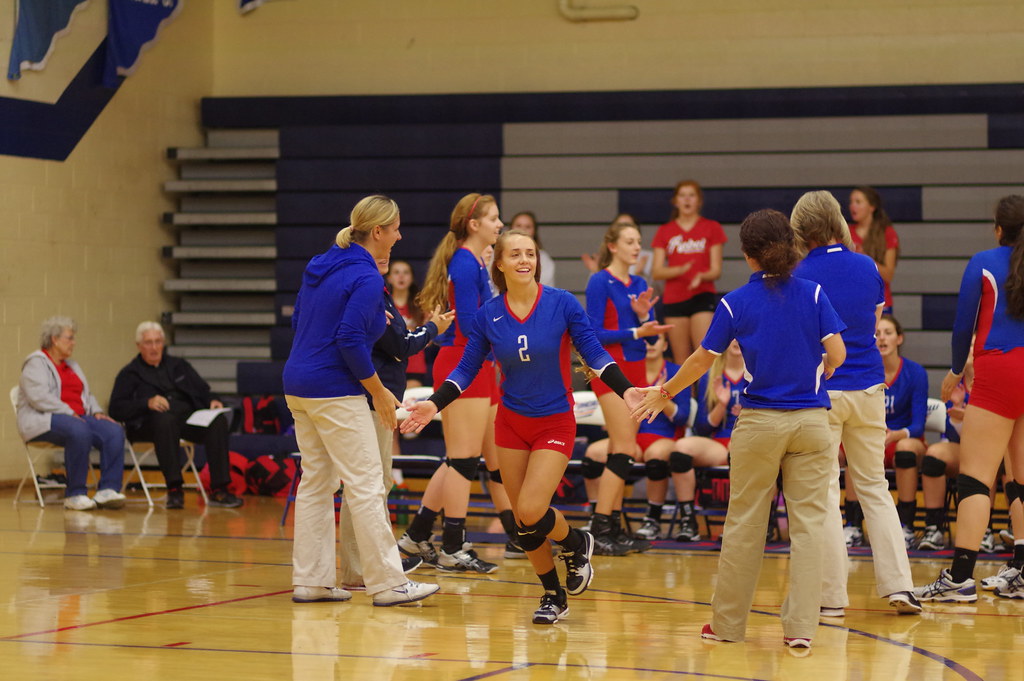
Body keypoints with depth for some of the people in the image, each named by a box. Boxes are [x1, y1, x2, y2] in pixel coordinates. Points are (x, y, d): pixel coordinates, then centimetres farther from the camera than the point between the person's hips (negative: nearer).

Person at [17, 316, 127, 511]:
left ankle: (107, 489, -28)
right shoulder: (36, 363, -1)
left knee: (114, 431, -20)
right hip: (43, 421, -8)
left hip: (77, 417, 8)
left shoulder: (71, 365, 26)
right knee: (79, 431, -39)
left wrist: (97, 412, 6)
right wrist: (68, 413, -20)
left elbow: (87, 395, 27)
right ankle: (75, 494, -31)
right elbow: (39, 397, -15)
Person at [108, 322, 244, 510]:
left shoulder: (179, 365, 28)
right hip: (149, 422, -3)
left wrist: (213, 401, -4)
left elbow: (203, 391, 20)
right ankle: (174, 490, -43)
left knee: (218, 421, -28)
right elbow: (116, 408, 2)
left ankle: (218, 491, -33)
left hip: (189, 416, 3)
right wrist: (147, 403, -14)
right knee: (166, 420, -40)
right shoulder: (130, 373, 16)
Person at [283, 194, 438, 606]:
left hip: (298, 386, 9)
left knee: (315, 483, 13)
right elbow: (350, 340, -22)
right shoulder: (367, 278, -15)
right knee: (366, 486, -4)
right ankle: (387, 583, -1)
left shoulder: (321, 265, 12)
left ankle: (310, 580, 14)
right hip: (335, 392, -9)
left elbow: (298, 322, 19)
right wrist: (378, 391, -12)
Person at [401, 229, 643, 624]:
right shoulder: (488, 315, -3)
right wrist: (434, 404, -8)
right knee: (522, 519, 5)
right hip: (511, 424, 3)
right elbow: (467, 369, 4)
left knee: (530, 512, -17)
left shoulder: (562, 304, -10)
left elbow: (594, 354, -8)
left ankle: (576, 544, 16)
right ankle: (554, 597, 23)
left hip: (554, 424, -3)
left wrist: (626, 390, -22)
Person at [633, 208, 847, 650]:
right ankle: (800, 626, -2)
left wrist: (664, 393, 16)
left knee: (744, 525, 8)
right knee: (807, 522, 2)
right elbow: (837, 354, -6)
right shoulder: (813, 294, -1)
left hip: (759, 422, -1)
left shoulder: (735, 303, -3)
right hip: (811, 421, 1)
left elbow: (702, 360, 1)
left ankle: (728, 623, 17)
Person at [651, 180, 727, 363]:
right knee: (681, 360, 2)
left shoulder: (712, 228, 5)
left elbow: (716, 270, 3)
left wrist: (701, 276, -19)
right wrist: (680, 270, -15)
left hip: (702, 297, -2)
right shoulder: (665, 231, 10)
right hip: (674, 299, 2)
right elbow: (656, 271, 3)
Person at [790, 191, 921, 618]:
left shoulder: (801, 276, -9)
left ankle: (832, 596, 1)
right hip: (868, 388, 4)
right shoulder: (868, 269, 4)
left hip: (821, 391, -4)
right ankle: (898, 584, 7)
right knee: (874, 486, 14)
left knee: (824, 492, 2)